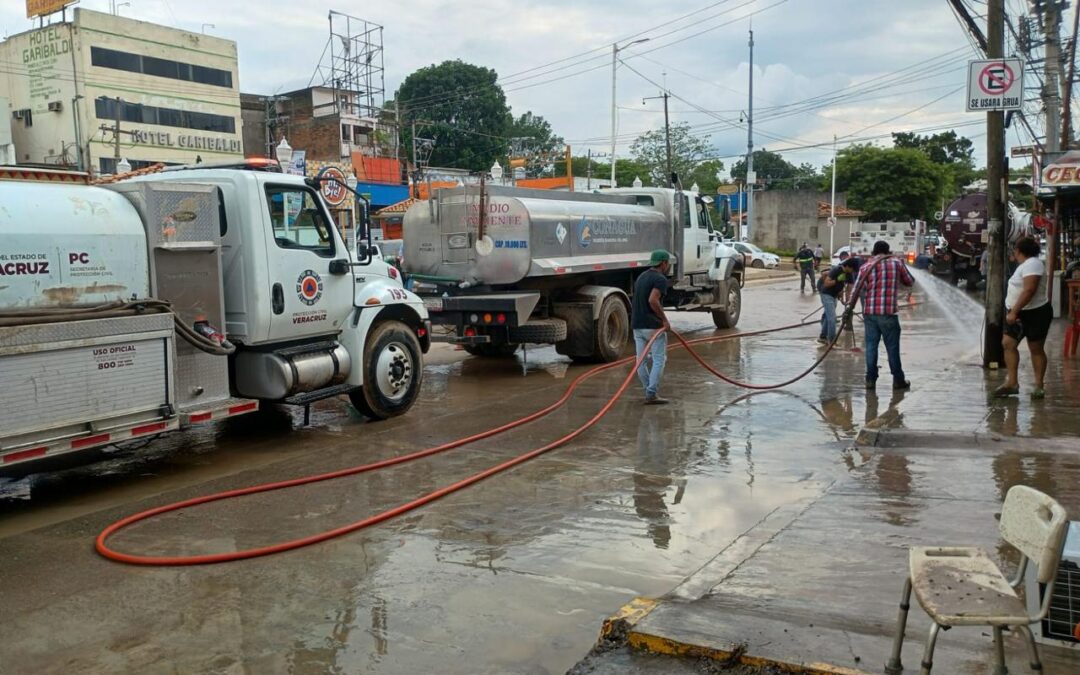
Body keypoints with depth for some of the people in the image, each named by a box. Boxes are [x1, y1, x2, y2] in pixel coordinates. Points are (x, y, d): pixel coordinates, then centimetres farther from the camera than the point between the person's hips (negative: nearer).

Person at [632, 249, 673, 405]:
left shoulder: (641, 277, 17)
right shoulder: (660, 279, -11)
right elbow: (653, 300, -26)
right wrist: (665, 319, -18)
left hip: (637, 325, 8)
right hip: (653, 326, -8)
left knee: (641, 361, 9)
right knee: (659, 360, -2)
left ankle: (650, 391, 18)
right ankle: (651, 394, -8)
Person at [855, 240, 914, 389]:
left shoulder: (866, 266, 4)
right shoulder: (897, 262, 1)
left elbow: (857, 290, -1)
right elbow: (910, 281, 13)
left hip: (869, 312, 2)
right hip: (888, 312, -2)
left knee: (871, 345, 9)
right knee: (892, 346, 7)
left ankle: (871, 379, 11)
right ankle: (898, 380, 15)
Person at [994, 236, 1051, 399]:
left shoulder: (1032, 264, -18)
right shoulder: (1026, 264, 14)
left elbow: (1029, 290, -28)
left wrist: (1013, 312, -30)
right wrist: (1013, 312, 19)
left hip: (1035, 314, -10)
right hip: (1021, 314, 10)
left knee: (1036, 349, 0)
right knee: (1008, 343, 3)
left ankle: (1039, 386, 10)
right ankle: (1012, 382, 5)